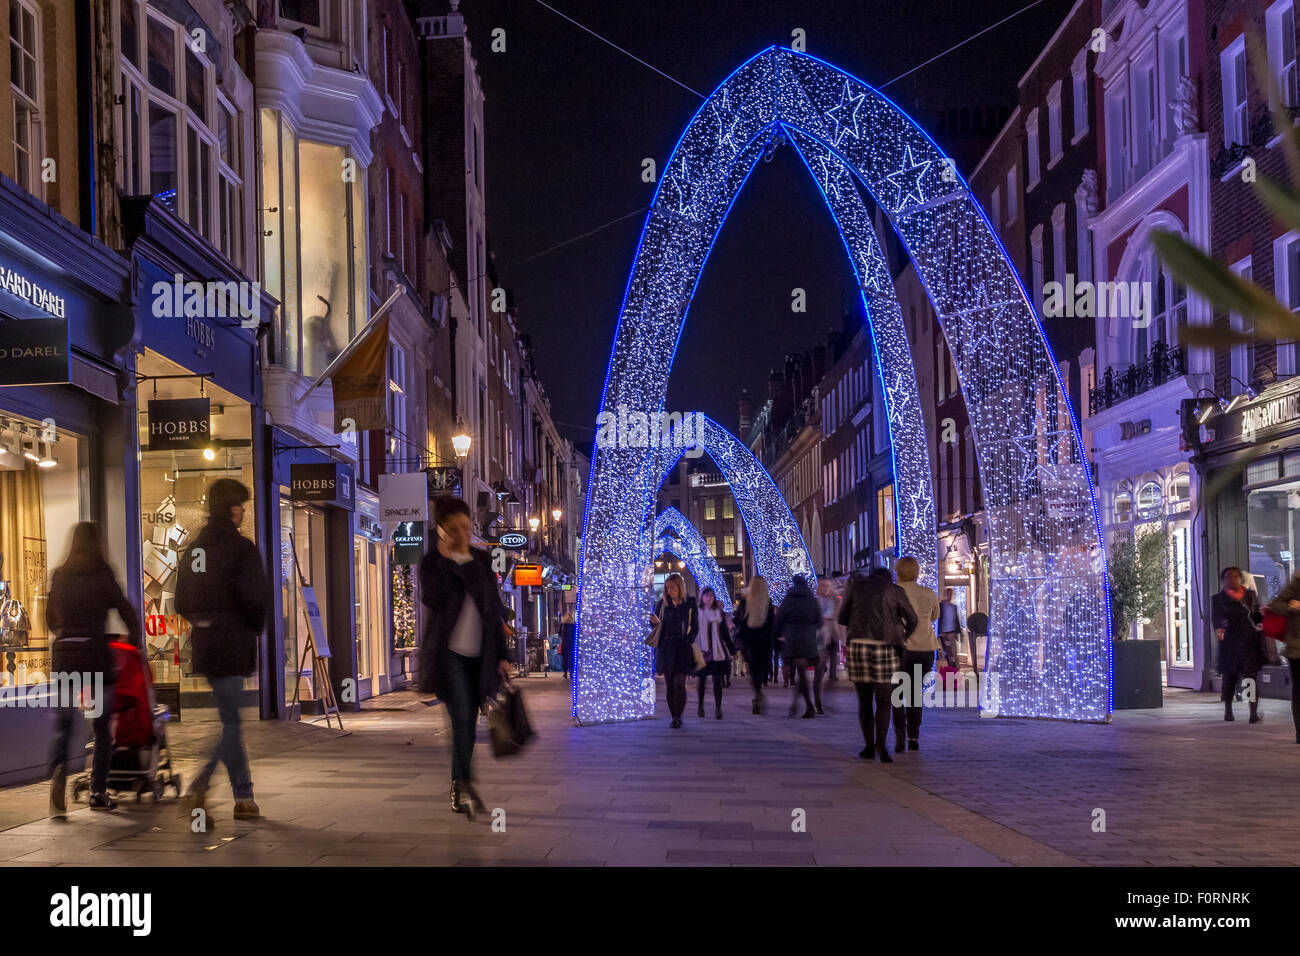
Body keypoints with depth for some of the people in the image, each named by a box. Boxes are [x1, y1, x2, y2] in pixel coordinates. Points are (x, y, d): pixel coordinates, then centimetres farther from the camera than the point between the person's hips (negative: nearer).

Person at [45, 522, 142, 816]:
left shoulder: (60, 577, 7)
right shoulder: (103, 575, -3)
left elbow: (51, 621, 16)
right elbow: (128, 612, -1)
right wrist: (135, 640, 16)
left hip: (64, 655, 3)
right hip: (96, 654, -3)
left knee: (64, 724, 5)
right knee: (102, 725, 8)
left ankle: (59, 770, -23)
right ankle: (98, 792, 10)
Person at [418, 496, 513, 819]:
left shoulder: (482, 560, 11)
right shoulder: (431, 562, 0)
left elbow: (495, 607, 13)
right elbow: (432, 598, -18)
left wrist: (502, 654, 9)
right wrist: (446, 559, -12)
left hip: (479, 655, 4)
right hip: (448, 652, -4)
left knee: (468, 723, 7)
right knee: (461, 719, -17)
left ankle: (457, 792, 16)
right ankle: (466, 787, -22)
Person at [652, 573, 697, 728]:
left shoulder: (689, 604, 3)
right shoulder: (662, 603, 8)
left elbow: (695, 627, 5)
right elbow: (657, 627, 13)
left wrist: (687, 642, -7)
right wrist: (655, 622, -9)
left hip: (682, 647, -2)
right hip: (666, 648, 2)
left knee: (679, 683, -11)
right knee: (669, 684, 0)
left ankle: (678, 717, -6)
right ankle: (674, 717, 7)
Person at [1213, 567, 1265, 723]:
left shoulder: (1250, 595, 15)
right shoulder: (1218, 599, 6)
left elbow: (1257, 615, 15)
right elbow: (1216, 616, -10)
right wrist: (1218, 628, -31)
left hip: (1251, 642, 1)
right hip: (1230, 644, -1)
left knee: (1252, 677, -6)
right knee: (1229, 677, 5)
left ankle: (1254, 713, -7)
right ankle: (1228, 710, 20)